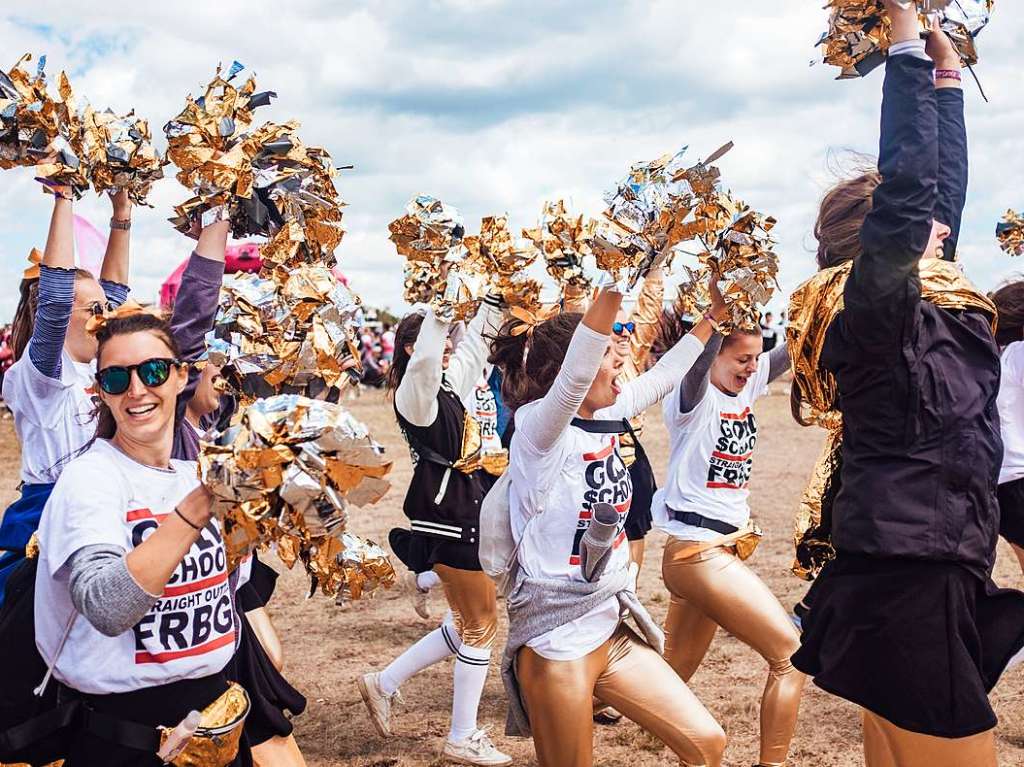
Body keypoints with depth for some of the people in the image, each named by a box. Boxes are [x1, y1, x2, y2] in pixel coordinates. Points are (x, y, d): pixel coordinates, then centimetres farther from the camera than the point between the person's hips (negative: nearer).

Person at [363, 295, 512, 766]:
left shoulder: (450, 384, 10)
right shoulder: (414, 392, -14)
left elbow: (477, 339, 19)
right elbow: (423, 360, -37)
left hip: (465, 515, 9)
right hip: (448, 520, -9)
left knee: (465, 626, 18)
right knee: (481, 625, 1)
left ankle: (384, 683, 29)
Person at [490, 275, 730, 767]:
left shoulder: (608, 417, 5)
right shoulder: (540, 427, -17)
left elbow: (665, 373, 20)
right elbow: (574, 374, -37)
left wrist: (716, 311, 20)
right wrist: (616, 282, -45)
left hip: (611, 628, 8)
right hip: (557, 638, -8)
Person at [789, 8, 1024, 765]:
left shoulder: (915, 304, 13)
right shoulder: (875, 307, -13)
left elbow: (943, 189, 21)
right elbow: (908, 186, -24)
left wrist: (948, 72, 25)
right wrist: (908, 46, -18)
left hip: (913, 575, 10)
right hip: (910, 584, -10)